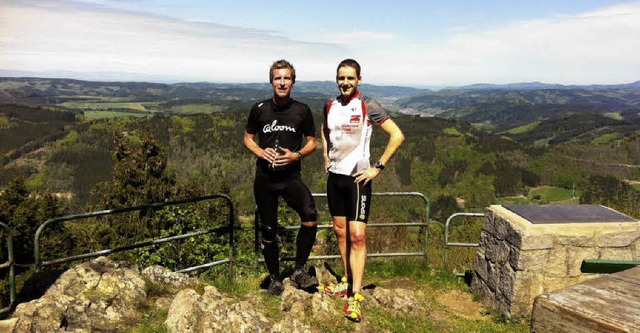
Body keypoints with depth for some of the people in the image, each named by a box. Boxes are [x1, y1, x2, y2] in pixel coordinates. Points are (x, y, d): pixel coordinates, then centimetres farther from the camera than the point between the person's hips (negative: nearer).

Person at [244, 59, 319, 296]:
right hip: (264, 178, 1)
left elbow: (312, 142, 8)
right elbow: (248, 138, 11)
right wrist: (261, 152, -10)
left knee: (310, 215, -26)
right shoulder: (260, 109, 1)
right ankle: (275, 279, 27)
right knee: (269, 231, 7)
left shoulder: (302, 111, -1)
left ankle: (299, 270, -7)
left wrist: (296, 155, -12)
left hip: (291, 176, -1)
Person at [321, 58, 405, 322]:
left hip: (357, 178, -6)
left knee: (357, 235, -7)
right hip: (334, 176, 6)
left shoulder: (367, 106, -11)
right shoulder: (330, 106, 6)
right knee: (341, 232, 14)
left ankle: (355, 295, 1)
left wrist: (378, 168, -15)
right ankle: (348, 281, 29)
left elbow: (397, 135, -14)